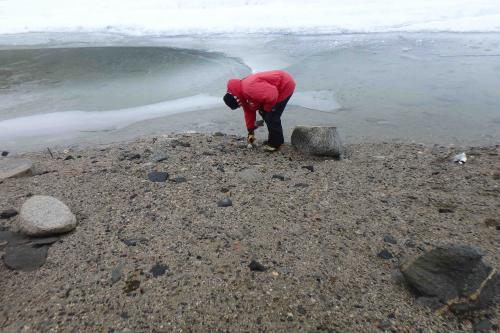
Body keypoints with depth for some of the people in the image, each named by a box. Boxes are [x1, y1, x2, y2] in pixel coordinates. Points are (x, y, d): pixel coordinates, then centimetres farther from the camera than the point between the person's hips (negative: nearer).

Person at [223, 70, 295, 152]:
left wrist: (266, 109, -16)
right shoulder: (242, 93, 3)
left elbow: (271, 96, -36)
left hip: (285, 85, -10)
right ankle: (276, 139, 26)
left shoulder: (249, 89, -30)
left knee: (272, 116, -11)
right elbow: (249, 112, 12)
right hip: (277, 89, 10)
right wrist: (251, 132, 14)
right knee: (265, 114, 13)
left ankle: (275, 143, 5)